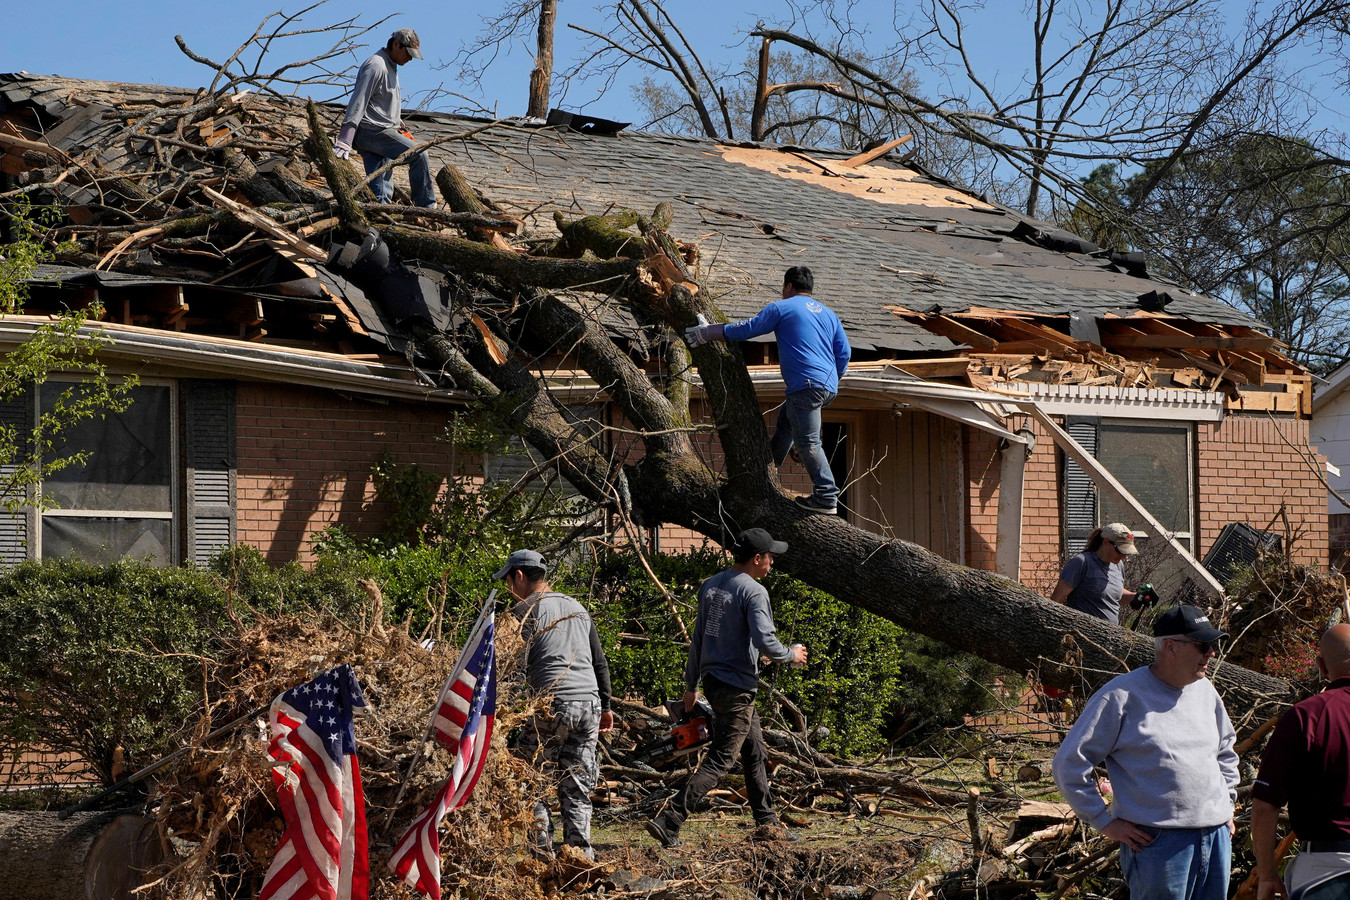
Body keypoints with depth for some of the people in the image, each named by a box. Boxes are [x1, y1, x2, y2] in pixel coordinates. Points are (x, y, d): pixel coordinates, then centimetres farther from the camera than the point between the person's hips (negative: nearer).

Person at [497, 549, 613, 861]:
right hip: (590, 703, 7)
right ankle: (581, 853, 7)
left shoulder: (524, 612, -3)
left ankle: (542, 850, -2)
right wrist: (605, 706, 26)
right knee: (577, 786, 10)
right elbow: (600, 662, 22)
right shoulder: (577, 607, 20)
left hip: (553, 705, -7)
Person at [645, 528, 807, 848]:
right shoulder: (754, 592, -15)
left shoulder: (710, 586, 11)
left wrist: (691, 684, 21)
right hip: (736, 687, -9)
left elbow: (698, 638, 15)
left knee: (755, 752, 20)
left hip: (712, 679, 9)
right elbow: (764, 641, -24)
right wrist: (791, 655, -4)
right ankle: (669, 821, -13)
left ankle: (767, 821, 27)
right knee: (719, 761, -6)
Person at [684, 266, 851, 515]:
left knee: (807, 442, -7)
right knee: (786, 419, 26)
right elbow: (844, 353, 18)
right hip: (829, 387, 8)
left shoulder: (782, 308, 3)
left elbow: (746, 329, 4)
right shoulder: (828, 314, 21)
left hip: (806, 385, -8)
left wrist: (706, 333, 13)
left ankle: (827, 499, -12)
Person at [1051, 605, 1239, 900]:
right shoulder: (1123, 696, -8)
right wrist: (1104, 822, -7)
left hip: (1217, 837, 7)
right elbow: (1069, 763, -7)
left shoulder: (1204, 691, 13)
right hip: (1157, 841, -7)